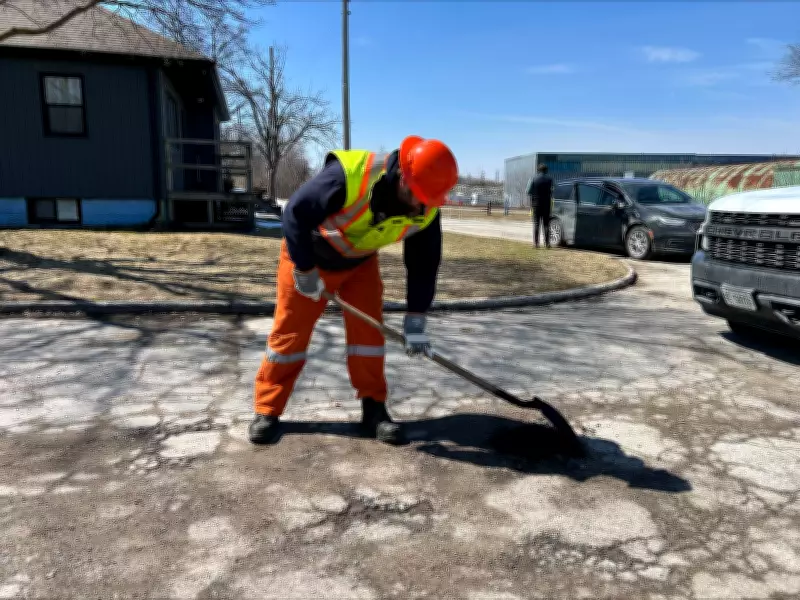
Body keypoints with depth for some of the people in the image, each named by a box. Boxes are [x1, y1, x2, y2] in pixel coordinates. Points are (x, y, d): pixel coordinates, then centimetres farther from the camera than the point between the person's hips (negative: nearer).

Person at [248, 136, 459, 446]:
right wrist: (305, 271, -24)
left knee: (368, 329, -4)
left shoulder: (426, 210, -20)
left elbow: (424, 264, -12)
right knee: (290, 332, 1)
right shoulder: (347, 175, -38)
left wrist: (415, 320, -14)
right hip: (308, 255, -4)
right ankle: (267, 409, 15)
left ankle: (374, 408, 9)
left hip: (361, 263, 4)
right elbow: (296, 213, -29)